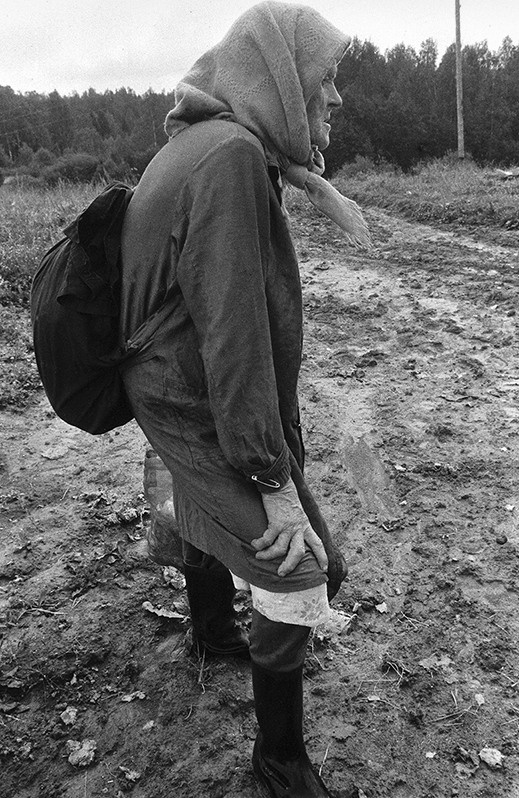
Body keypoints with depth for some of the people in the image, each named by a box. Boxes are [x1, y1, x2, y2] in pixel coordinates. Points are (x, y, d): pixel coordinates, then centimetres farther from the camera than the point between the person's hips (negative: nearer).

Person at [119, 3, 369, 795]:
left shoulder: (201, 143, 5)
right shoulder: (232, 158, -25)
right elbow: (232, 334, -29)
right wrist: (275, 482, -25)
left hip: (179, 393, 10)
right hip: (207, 411, -10)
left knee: (209, 519, 29)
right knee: (299, 574, -2)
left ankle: (213, 632, 57)